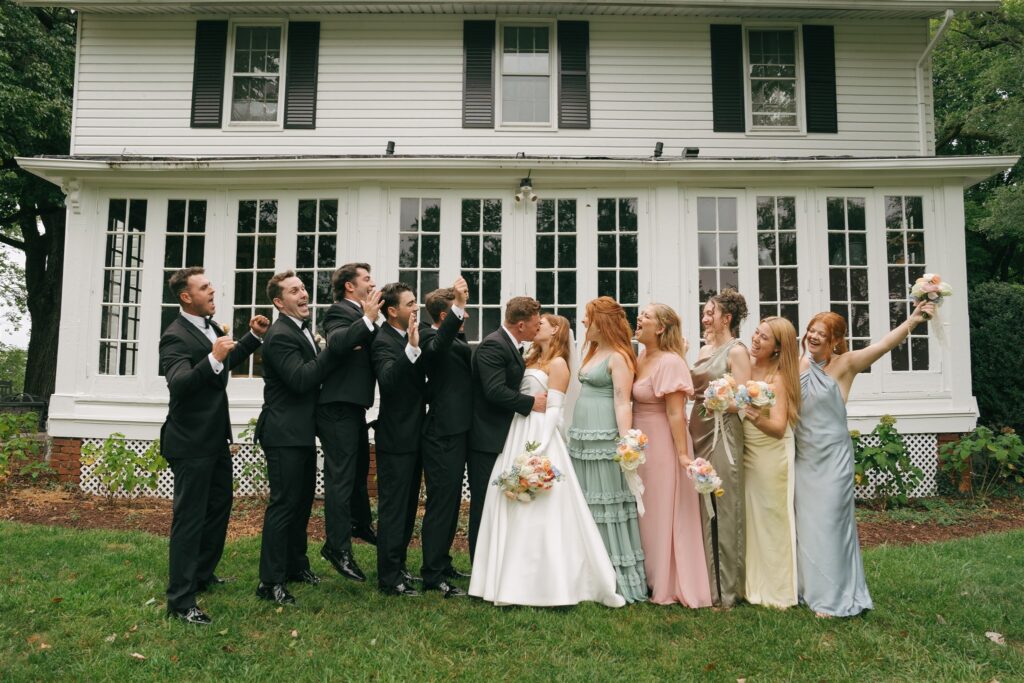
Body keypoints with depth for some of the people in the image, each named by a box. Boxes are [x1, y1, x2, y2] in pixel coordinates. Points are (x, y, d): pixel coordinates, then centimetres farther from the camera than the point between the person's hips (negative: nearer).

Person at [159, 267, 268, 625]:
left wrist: (254, 336, 15)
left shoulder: (211, 326, 8)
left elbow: (228, 362, 25)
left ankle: (202, 575, 39)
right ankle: (180, 600, 7)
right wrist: (213, 359, -45)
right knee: (189, 518, -3)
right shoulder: (176, 337, -19)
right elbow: (178, 384, -33)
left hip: (215, 438, 10)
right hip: (191, 443, -10)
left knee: (219, 508, 21)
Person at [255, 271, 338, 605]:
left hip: (302, 432, 10)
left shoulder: (302, 329, 13)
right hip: (284, 433, -10)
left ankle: (295, 565, 34)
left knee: (303, 500, 19)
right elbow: (301, 380, -27)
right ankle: (270, 582, 4)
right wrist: (334, 348, -28)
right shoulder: (280, 335, -18)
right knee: (284, 503, -5)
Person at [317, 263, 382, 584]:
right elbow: (336, 344, -31)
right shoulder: (339, 311, -12)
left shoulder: (360, 315, 15)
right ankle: (337, 546, 2)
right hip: (339, 407, -10)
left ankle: (360, 524, 45)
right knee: (341, 476, -6)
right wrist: (367, 319, -30)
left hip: (353, 406, 10)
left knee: (359, 467, 25)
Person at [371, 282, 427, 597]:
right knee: (393, 508, -1)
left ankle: (397, 567, 32)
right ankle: (389, 579, 8)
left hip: (413, 437, 9)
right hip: (395, 439, -9)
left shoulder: (411, 337, 9)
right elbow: (388, 379, -35)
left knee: (407, 507, 18)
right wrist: (411, 347, -44)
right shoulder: (383, 341, -17)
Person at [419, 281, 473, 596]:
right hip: (443, 435, -10)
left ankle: (442, 564, 33)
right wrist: (458, 306, -48)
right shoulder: (430, 337, -16)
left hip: (456, 432, 10)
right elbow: (437, 346, -39)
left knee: (450, 501, 19)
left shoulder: (456, 339, 16)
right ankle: (433, 576, 6)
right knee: (441, 503, -3)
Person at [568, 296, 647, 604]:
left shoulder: (619, 357, -9)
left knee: (608, 503, -2)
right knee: (587, 504, 11)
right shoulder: (593, 352, 16)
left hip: (605, 439, -9)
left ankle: (619, 578, 9)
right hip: (583, 437, 9)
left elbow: (623, 403, -16)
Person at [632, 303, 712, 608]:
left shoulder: (670, 362, -16)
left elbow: (676, 413, -20)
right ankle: (652, 579, 31)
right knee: (647, 514, 16)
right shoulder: (640, 359, 8)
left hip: (662, 445, -8)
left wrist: (682, 453, -21)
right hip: (641, 444, 8)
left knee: (665, 513, 3)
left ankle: (669, 587, 17)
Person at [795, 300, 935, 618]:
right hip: (803, 457, 5)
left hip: (832, 457, -5)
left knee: (830, 522, -1)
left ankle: (834, 597, 12)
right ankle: (809, 588, 28)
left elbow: (883, 345, -23)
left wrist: (913, 320, -36)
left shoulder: (845, 364, -9)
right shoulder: (801, 364, 4)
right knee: (806, 522, 13)